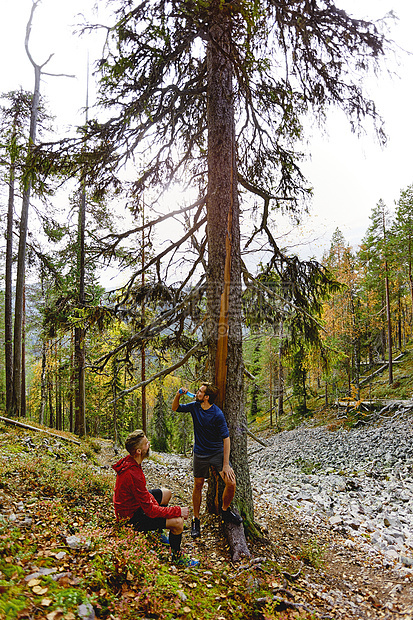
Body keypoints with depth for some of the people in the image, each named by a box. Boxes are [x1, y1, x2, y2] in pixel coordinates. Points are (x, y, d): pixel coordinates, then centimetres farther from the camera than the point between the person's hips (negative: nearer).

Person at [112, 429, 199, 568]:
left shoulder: (129, 461, -5)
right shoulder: (133, 475, -35)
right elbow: (150, 510, -28)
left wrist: (154, 503, -2)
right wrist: (178, 511, -20)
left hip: (133, 503, 10)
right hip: (131, 518, -10)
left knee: (166, 493, 23)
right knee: (178, 522, -20)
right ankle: (176, 556, 7)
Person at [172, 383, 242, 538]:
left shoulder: (217, 414, -21)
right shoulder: (194, 406, -6)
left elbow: (226, 439, -18)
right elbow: (175, 408, 10)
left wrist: (226, 464, -20)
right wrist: (178, 395, -12)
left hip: (218, 452, -3)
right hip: (200, 453, 3)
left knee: (231, 483, -14)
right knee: (198, 486, 9)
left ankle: (225, 511, 15)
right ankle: (196, 520, 28)